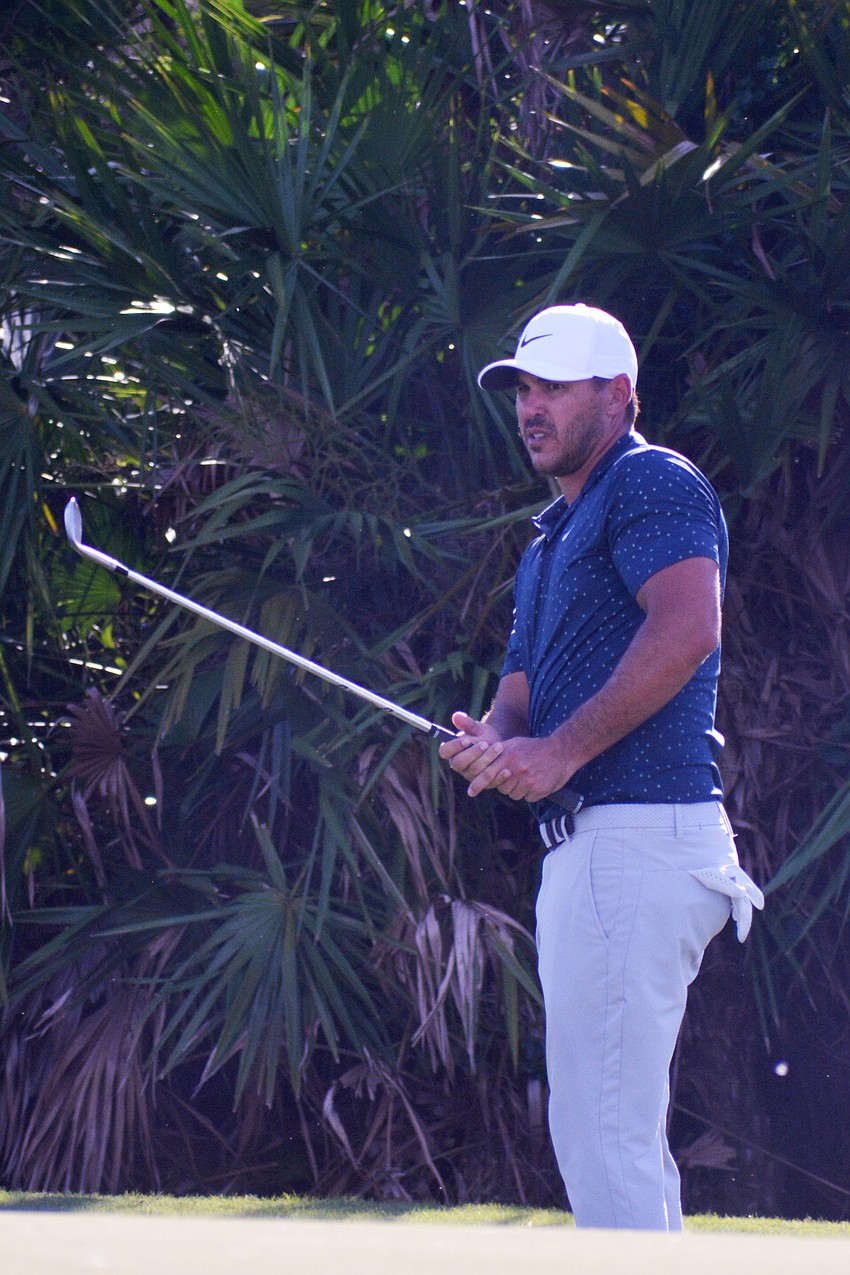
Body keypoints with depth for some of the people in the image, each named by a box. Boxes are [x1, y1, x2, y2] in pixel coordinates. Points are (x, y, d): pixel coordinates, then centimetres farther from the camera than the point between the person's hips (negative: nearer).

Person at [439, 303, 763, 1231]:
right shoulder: (551, 537, 25)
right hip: (582, 843, 11)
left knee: (605, 1135, -13)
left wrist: (559, 751, -19)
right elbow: (522, 688, 25)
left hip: (639, 832, -11)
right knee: (608, 1132, 15)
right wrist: (491, 743, 0)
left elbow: (687, 629, -22)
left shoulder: (651, 481, -6)